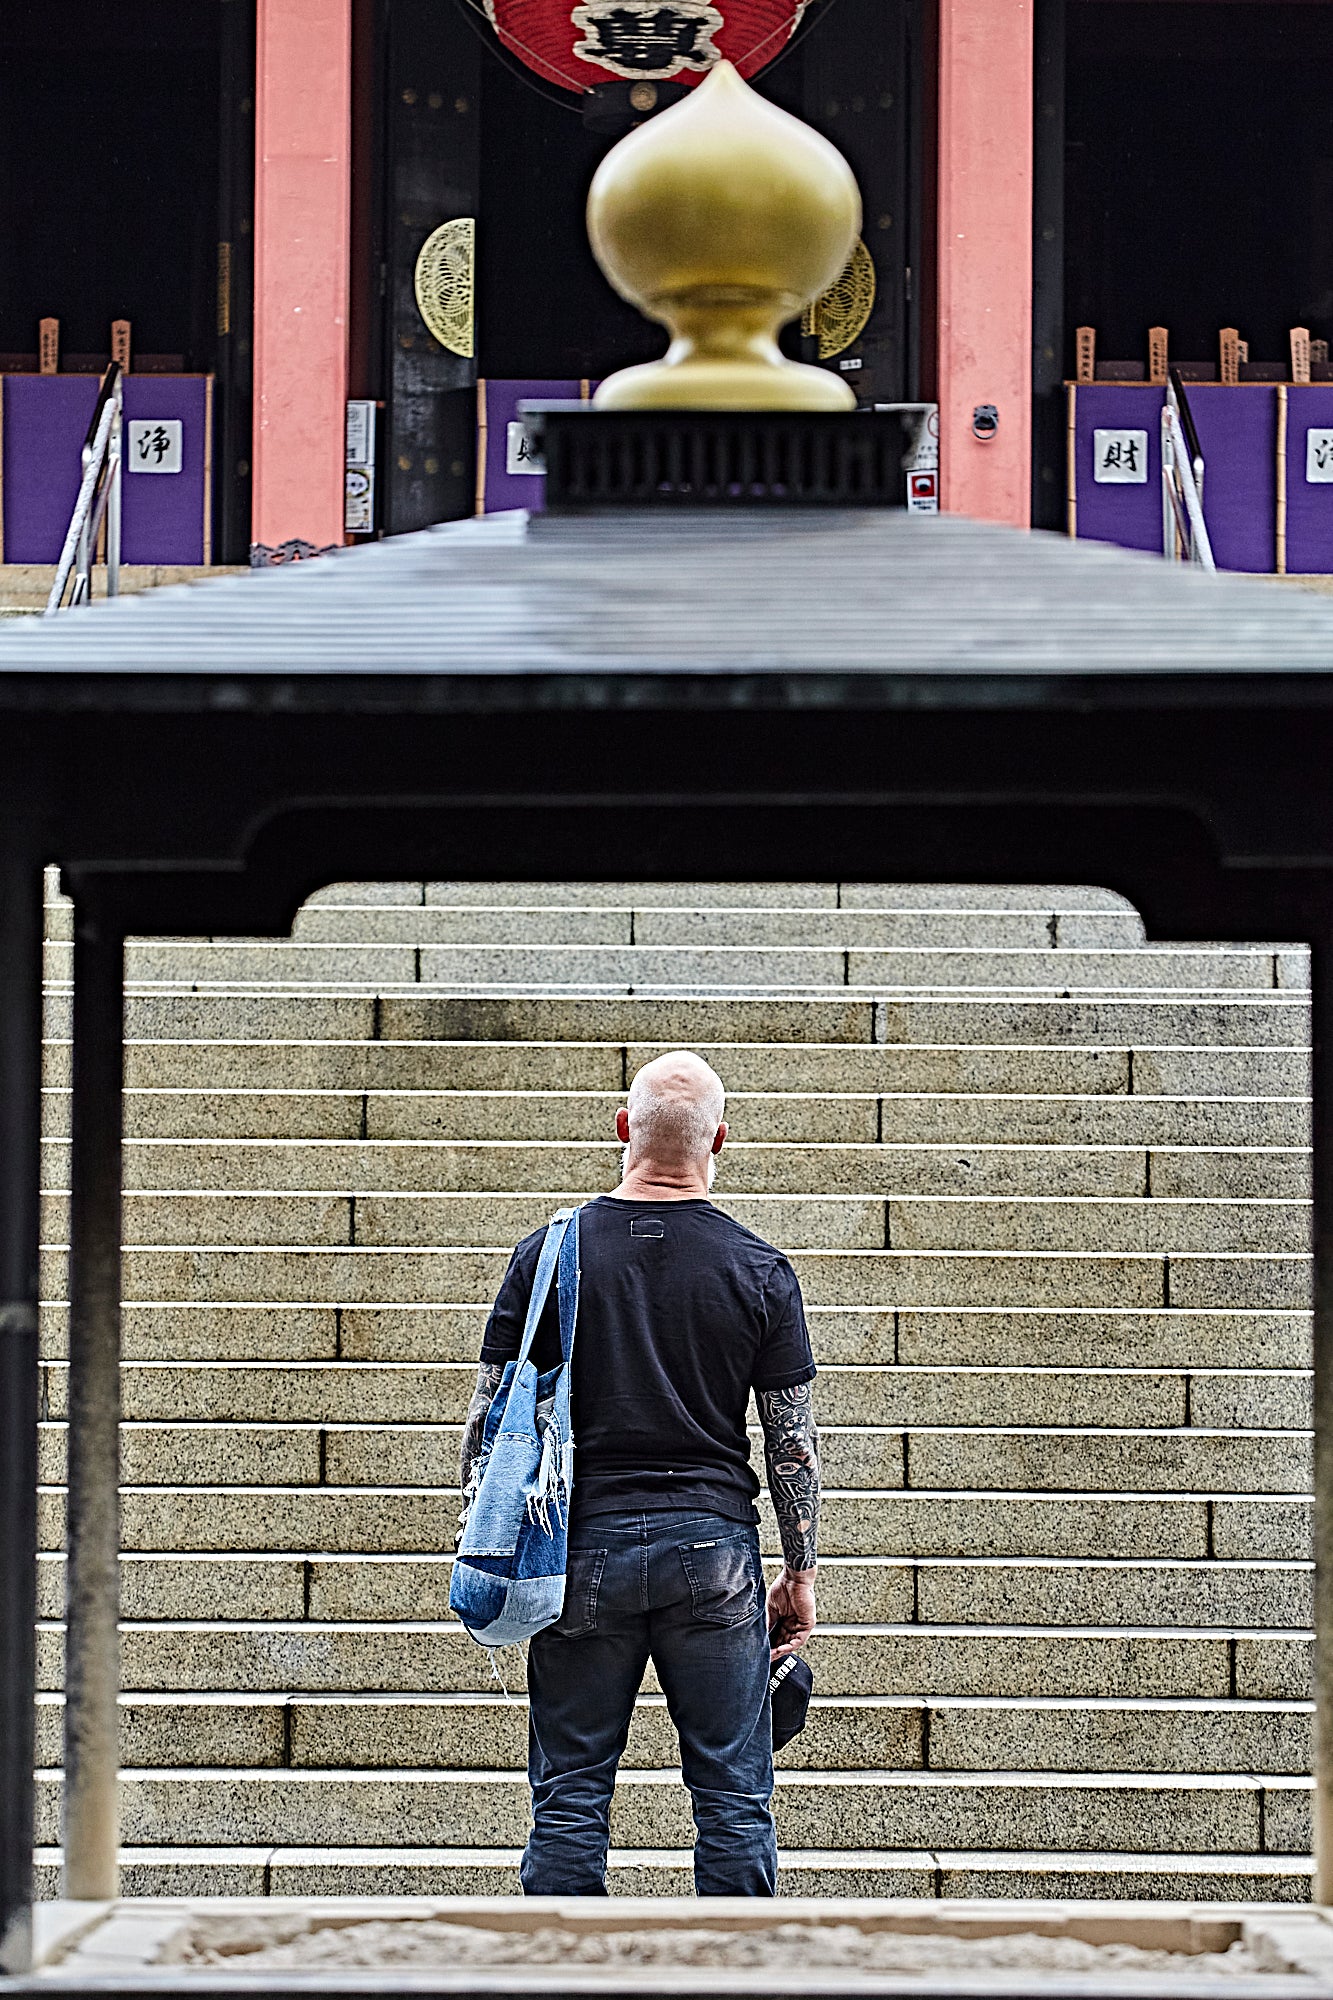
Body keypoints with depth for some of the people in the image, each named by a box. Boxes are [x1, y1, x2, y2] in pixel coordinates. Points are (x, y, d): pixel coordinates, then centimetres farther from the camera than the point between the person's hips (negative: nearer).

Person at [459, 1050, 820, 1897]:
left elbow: (491, 1419, 3)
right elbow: (793, 1439, 1)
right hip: (713, 1544, -1)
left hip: (584, 1546, 1)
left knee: (571, 1795, 6)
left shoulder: (549, 1255, 1)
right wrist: (801, 1573, 10)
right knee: (734, 1796, 5)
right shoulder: (759, 1269, -1)